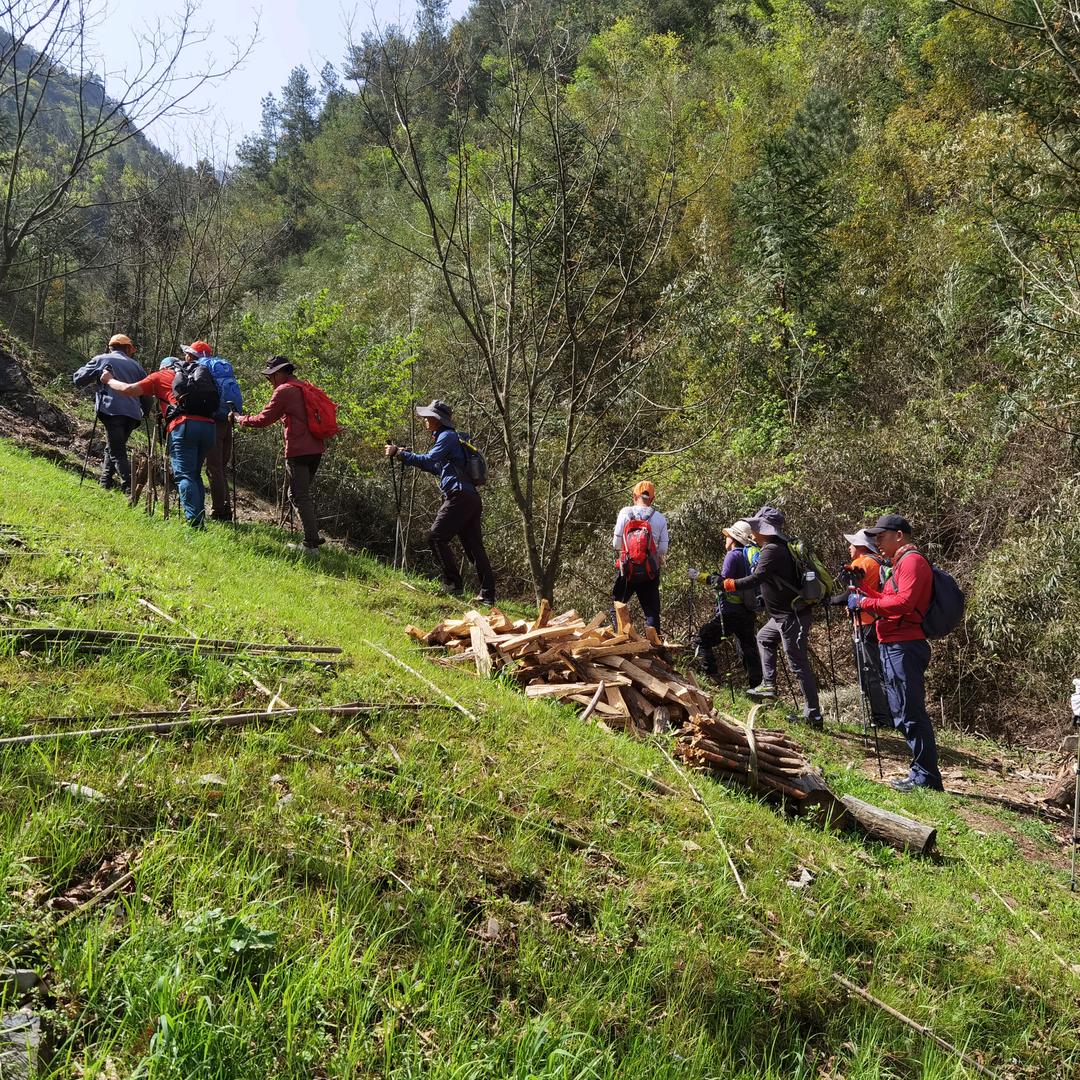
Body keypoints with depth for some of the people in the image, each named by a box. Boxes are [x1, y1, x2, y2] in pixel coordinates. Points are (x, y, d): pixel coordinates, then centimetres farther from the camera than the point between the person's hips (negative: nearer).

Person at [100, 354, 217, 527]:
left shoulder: (161, 376, 17)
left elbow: (129, 390, 14)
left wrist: (109, 380, 32)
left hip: (184, 426, -5)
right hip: (208, 426, 5)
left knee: (184, 476, -7)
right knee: (195, 475, 16)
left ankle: (194, 522, -19)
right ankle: (200, 518, 8)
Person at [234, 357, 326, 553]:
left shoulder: (283, 391, -7)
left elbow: (263, 420, -6)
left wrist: (238, 419, 8)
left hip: (299, 450, -8)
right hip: (316, 448, 8)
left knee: (299, 496, -5)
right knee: (304, 492, 19)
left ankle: (311, 544, -8)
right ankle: (314, 536, 18)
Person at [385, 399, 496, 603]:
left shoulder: (447, 436, -4)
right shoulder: (448, 437, 25)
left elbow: (428, 460, -15)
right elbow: (438, 468, 28)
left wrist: (400, 453, -10)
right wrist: (405, 456, 23)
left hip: (460, 496, -10)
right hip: (472, 499, 10)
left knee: (437, 536, -7)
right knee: (474, 546, 7)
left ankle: (452, 583, -9)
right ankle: (487, 594, 5)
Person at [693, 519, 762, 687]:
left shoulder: (733, 555, -10)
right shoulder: (752, 554, 12)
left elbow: (724, 583, -16)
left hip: (731, 612, -8)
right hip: (749, 612, 8)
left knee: (702, 640, -3)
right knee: (748, 649, 17)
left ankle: (710, 677, -11)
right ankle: (756, 685, 19)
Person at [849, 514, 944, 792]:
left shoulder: (912, 560, -9)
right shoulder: (902, 561, 24)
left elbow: (904, 602, -21)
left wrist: (865, 603, -14)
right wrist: (865, 595, 8)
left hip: (904, 648, -11)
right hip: (895, 647, 11)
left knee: (910, 712, -10)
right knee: (903, 713, 13)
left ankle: (926, 776, -8)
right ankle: (922, 772, 17)